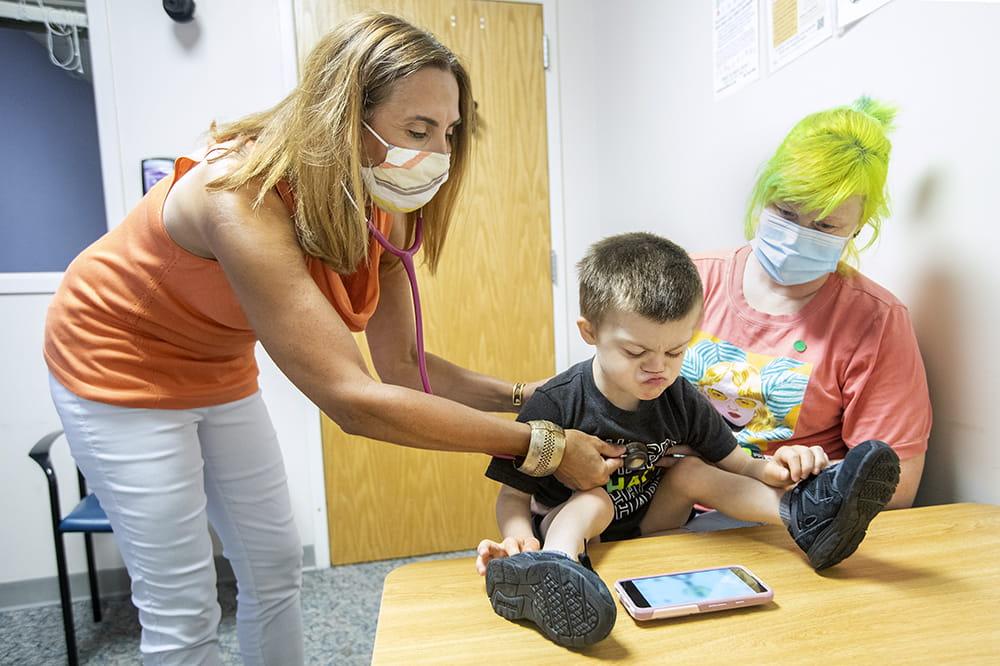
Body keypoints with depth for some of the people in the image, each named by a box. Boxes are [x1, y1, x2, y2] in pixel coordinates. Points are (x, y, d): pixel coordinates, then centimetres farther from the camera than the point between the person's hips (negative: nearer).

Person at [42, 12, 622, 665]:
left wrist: (526, 395, -22)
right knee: (182, 604, 0)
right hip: (122, 362, -6)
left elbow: (403, 367, -11)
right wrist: (542, 446, -37)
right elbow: (352, 398, -41)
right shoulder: (241, 198, -37)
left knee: (276, 565, 13)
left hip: (219, 367, 6)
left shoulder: (378, 213, -14)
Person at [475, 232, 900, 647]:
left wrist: (773, 469, -24)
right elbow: (513, 495, -15)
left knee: (689, 468, -14)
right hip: (567, 529, -4)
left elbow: (737, 465, 0)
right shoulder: (554, 405, -22)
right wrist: (519, 537, -37)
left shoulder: (681, 401, -8)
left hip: (649, 528, 4)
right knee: (593, 499, -33)